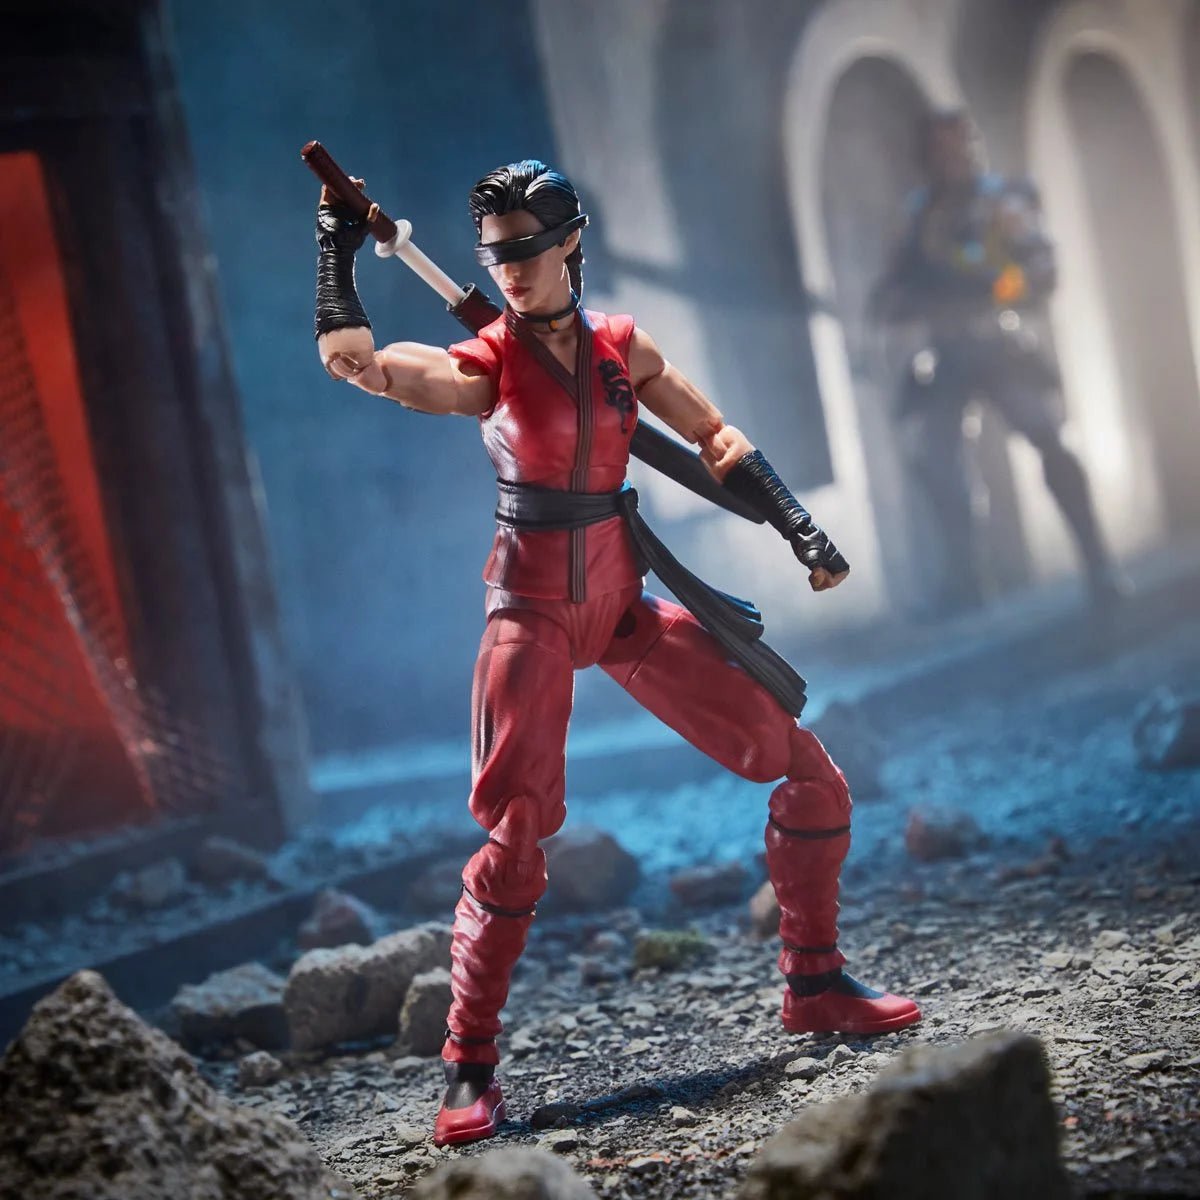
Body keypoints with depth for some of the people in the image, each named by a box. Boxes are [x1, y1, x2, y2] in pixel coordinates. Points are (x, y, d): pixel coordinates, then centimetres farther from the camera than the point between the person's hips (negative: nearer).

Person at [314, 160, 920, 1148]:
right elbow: (359, 364, -23)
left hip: (624, 602, 4)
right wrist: (337, 259, -32)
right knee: (516, 834, -15)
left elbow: (715, 440, 10)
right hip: (534, 611, -4)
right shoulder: (487, 363, -7)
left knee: (811, 777, 2)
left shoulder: (622, 347, 4)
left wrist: (801, 532, 1)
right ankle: (470, 1067, -1)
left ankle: (815, 986, 19)